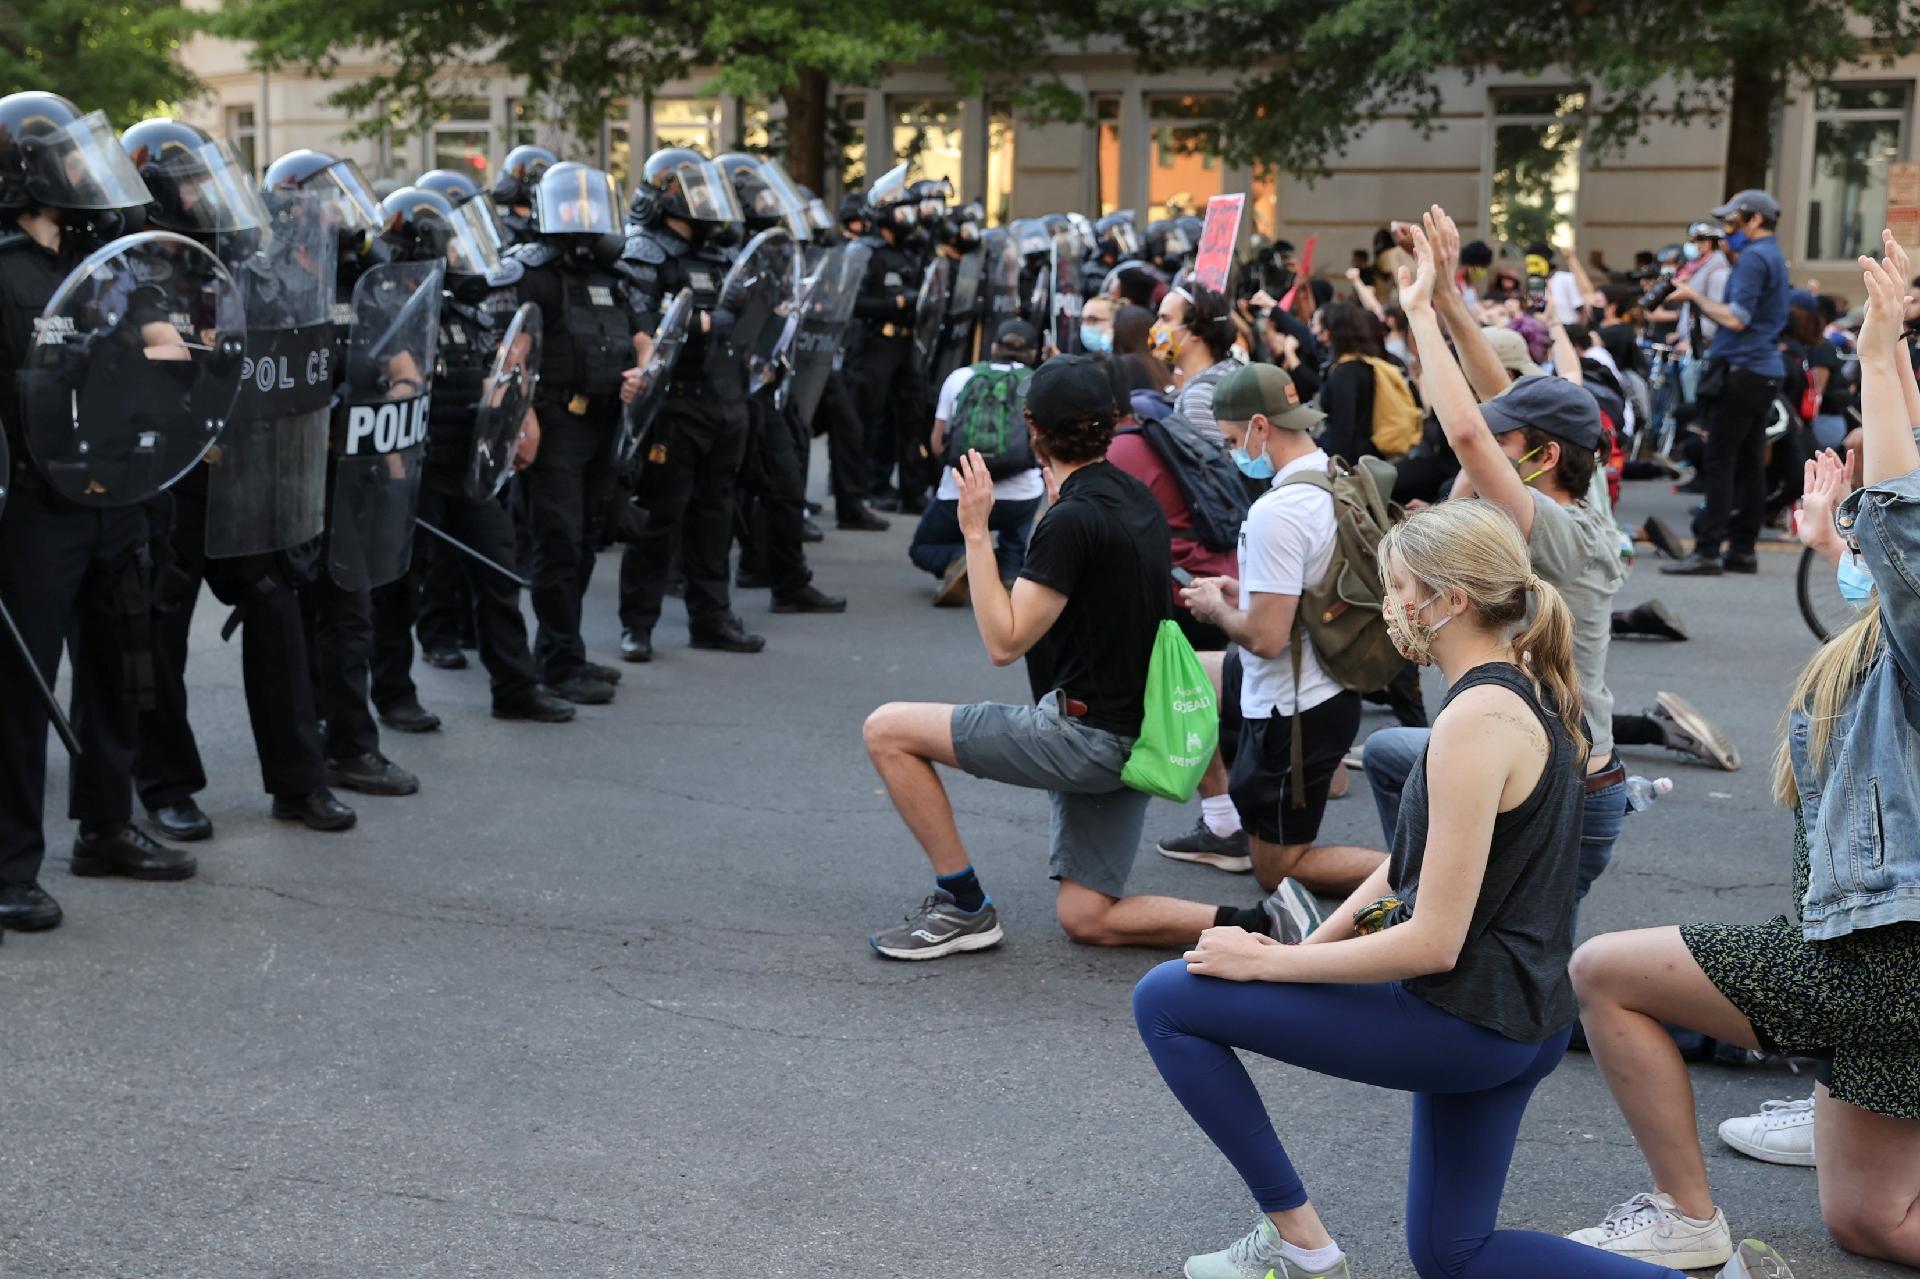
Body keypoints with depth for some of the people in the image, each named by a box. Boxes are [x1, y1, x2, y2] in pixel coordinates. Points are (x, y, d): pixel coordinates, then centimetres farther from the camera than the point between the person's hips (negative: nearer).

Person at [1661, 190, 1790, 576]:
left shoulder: (1753, 258, -12)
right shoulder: (1773, 256, 19)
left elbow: (1736, 319, -19)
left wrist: (1695, 296, -9)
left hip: (1742, 370, -10)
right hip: (1765, 371, 10)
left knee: (1719, 463, -10)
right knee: (1749, 463, 9)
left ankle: (1707, 551, -12)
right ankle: (1742, 549, 12)